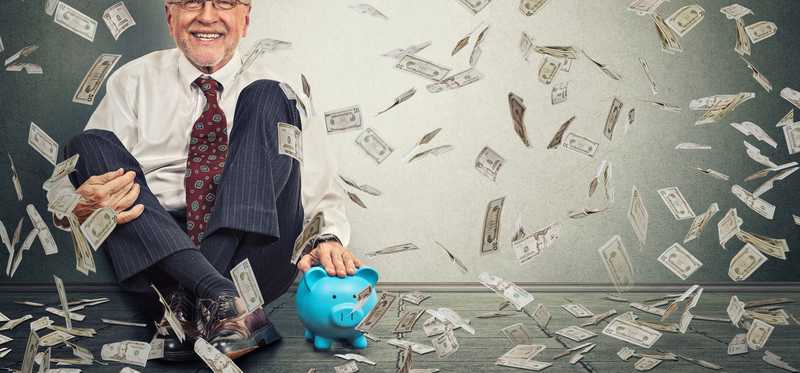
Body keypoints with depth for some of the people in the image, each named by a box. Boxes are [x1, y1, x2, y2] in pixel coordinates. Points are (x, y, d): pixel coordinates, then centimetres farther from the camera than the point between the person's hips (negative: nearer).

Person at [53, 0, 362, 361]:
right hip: (157, 254, 1)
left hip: (251, 252, -1)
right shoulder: (134, 81, 15)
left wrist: (328, 239, -15)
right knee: (89, 143, -16)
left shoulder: (274, 93, 15)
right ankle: (217, 295, -35)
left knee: (266, 98, -14)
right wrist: (83, 205, -16)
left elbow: (320, 193, 8)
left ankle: (190, 302, -28)